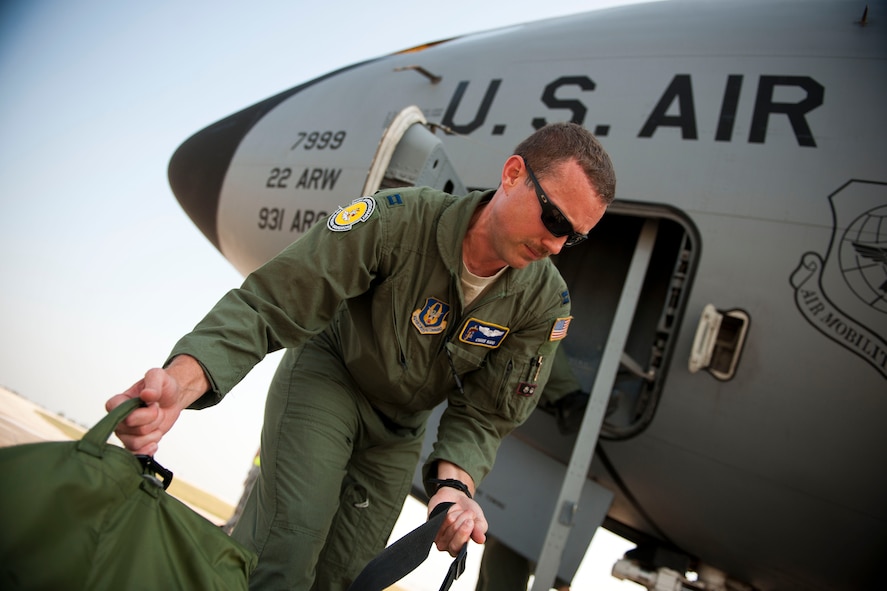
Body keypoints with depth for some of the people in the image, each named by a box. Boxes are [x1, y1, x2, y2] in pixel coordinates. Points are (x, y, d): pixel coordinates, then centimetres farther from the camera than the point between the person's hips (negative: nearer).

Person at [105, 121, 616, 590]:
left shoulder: (545, 301, -19)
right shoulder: (396, 220, -32)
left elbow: (485, 412, -14)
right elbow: (267, 306, -33)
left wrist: (453, 483, -34)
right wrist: (181, 382, -49)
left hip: (400, 429, 4)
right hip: (327, 374, -3)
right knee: (289, 539, -22)